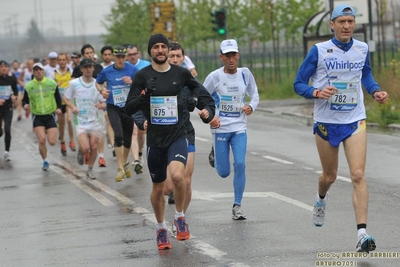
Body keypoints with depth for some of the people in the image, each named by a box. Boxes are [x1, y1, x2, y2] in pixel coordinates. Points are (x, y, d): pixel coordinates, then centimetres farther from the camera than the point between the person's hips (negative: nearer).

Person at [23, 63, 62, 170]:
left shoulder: (52, 83, 0)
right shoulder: (29, 86, -1)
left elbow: (57, 97, 9)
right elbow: (25, 100, 7)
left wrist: (59, 108, -7)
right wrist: (25, 105, -16)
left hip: (50, 115, 0)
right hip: (37, 117, 0)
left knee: (52, 142, -8)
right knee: (41, 140, -15)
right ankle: (45, 161, 9)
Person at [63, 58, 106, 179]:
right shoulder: (74, 83, -3)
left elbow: (104, 103, 9)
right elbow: (66, 98, 7)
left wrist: (101, 105, -15)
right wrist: (73, 107, -12)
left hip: (95, 121, 2)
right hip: (80, 121, -2)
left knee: (94, 147, 0)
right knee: (85, 148, -16)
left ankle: (90, 170, 20)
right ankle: (80, 153, 21)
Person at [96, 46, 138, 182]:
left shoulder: (132, 69, -5)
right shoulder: (107, 71, -2)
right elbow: (98, 82, 16)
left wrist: (132, 82, -20)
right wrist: (102, 90, -4)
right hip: (113, 108, -1)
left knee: (127, 139, 11)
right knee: (118, 135, -19)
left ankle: (125, 163, 38)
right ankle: (120, 169, -14)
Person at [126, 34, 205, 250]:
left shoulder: (180, 73, 3)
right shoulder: (142, 76, -2)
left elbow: (196, 86, 27)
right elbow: (129, 109, -6)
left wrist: (193, 99, 6)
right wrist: (144, 95, -22)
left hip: (177, 136, -1)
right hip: (155, 139, 1)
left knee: (177, 175, -26)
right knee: (158, 187, 11)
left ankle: (180, 217, -2)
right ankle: (161, 228, 34)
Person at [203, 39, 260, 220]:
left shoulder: (245, 74, 0)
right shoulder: (214, 77, -8)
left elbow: (255, 95, 13)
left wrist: (251, 107, -8)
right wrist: (210, 116, -15)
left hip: (239, 128, 1)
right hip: (220, 128, -1)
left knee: (240, 164, -14)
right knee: (223, 172, 3)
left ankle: (237, 206, -1)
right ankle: (215, 154, 42)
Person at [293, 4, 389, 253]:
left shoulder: (362, 49, 0)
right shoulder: (319, 51, -9)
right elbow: (299, 84, -4)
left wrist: (376, 91, 1)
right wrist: (317, 92, -23)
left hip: (355, 121, 1)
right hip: (326, 122, -1)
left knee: (358, 175, -14)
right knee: (330, 175, 15)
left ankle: (362, 233, -19)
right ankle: (321, 200, 52)